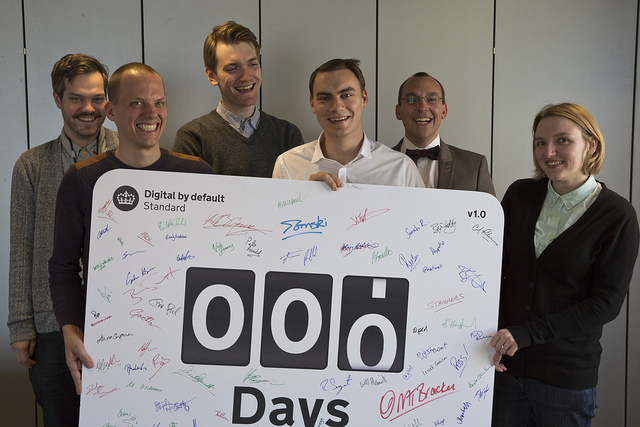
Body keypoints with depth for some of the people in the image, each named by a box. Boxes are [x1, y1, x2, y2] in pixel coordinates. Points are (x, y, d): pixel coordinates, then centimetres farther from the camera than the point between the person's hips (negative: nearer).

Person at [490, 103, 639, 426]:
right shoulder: (520, 195, 2)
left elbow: (606, 303, -12)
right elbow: (495, 268, 4)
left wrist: (526, 333, -18)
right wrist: (495, 340, -7)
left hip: (566, 375, -2)